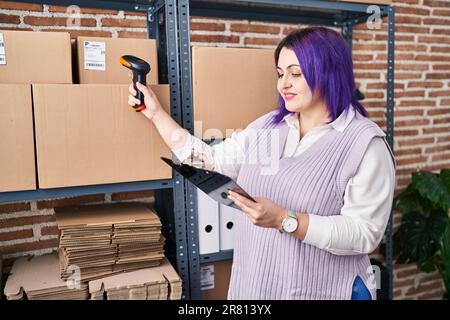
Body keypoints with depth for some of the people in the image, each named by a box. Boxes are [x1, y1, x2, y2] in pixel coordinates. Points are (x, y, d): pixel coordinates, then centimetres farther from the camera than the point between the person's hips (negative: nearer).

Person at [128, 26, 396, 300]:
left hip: (322, 291, -5)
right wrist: (157, 113, 8)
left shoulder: (366, 142, -13)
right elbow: (210, 162, 7)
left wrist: (284, 220, -27)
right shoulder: (267, 127, 4)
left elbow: (365, 234, -19)